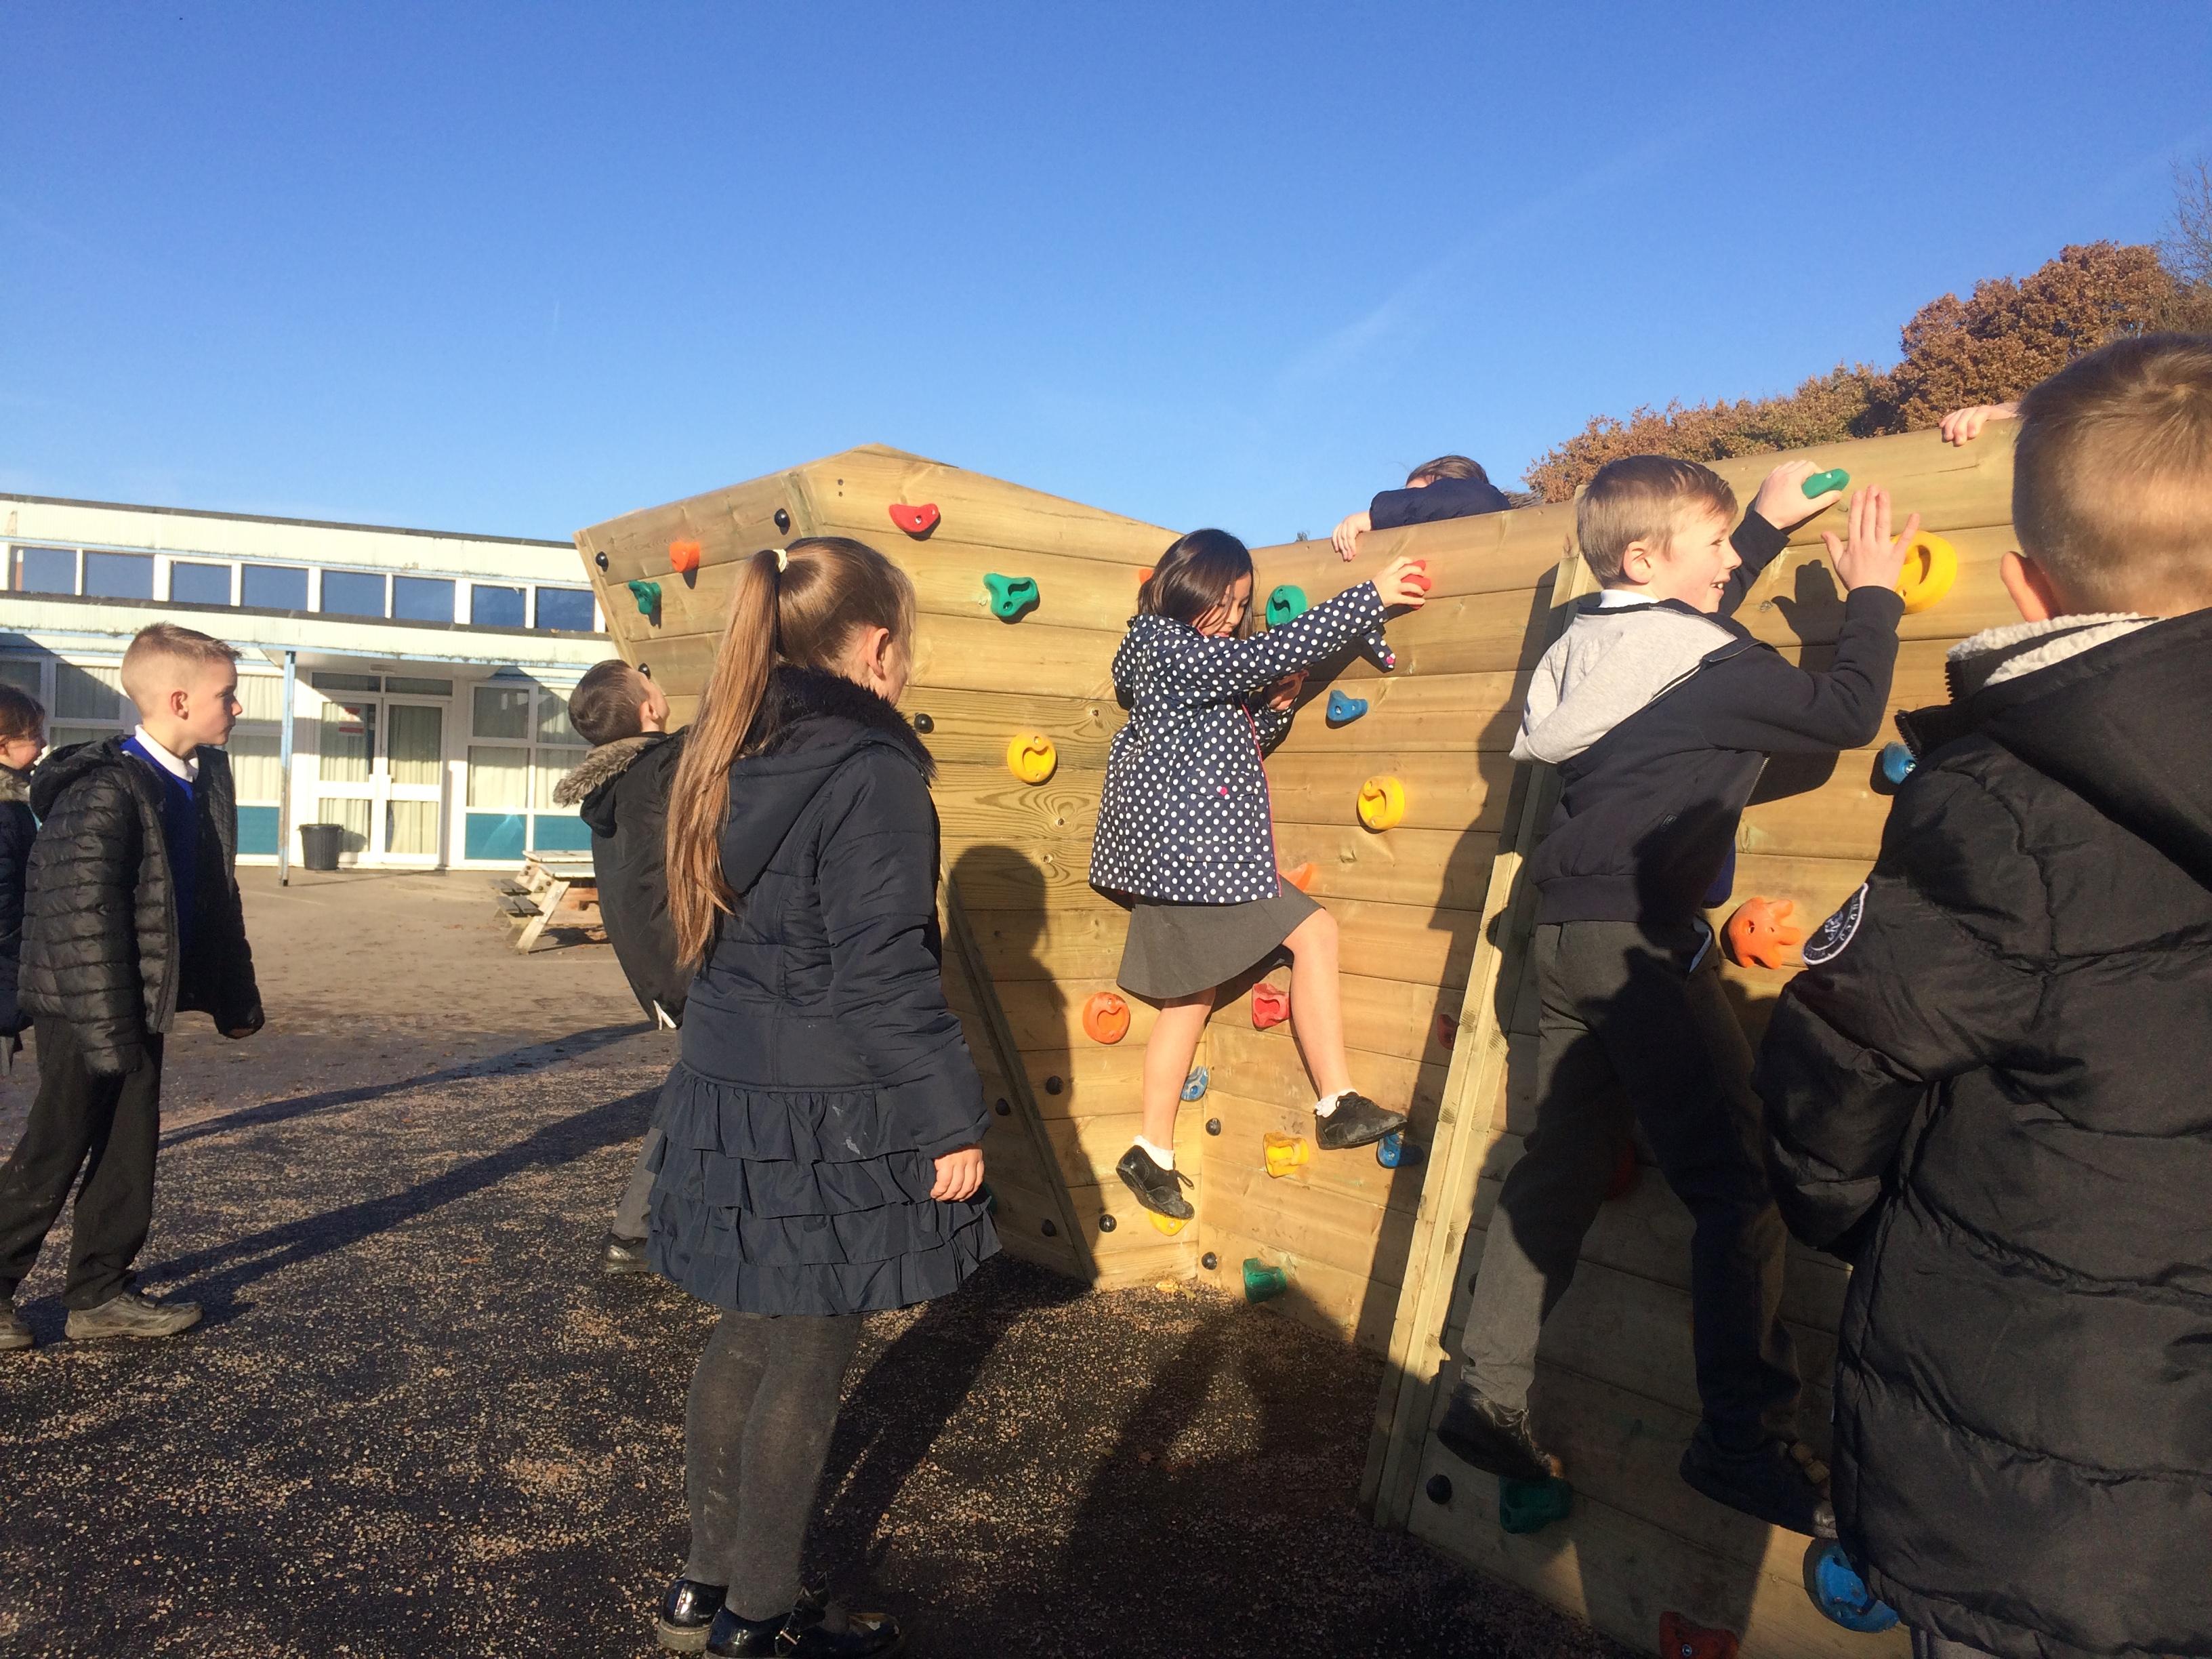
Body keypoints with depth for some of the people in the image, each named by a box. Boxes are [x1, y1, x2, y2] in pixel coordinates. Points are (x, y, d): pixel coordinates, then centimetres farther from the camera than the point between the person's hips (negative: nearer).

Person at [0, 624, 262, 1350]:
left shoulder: (208, 778, 5)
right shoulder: (104, 792, -22)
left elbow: (219, 898, 13)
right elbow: (82, 918, -24)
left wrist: (235, 995, 14)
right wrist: (108, 1030, -24)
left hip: (140, 1005, 8)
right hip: (83, 1011, -8)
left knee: (129, 1153, 13)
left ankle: (100, 1294, 23)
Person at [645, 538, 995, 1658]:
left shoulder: (733, 757, 8)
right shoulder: (872, 771, -18)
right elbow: (885, 974, -20)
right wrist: (952, 1120, -13)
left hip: (728, 1099, 8)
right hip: (827, 1120, -8)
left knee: (750, 1333, 20)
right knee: (809, 1356, 7)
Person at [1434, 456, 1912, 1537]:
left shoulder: (1592, 638, 11)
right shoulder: (1711, 669, -13)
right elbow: (1848, 716, -8)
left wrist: (1767, 526, 32)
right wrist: (1871, 594, 6)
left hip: (1566, 932, 9)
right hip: (1639, 940, -9)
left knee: (1558, 1171, 14)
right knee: (1740, 1183, -1)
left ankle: (1486, 1399, 19)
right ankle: (1743, 1440, 2)